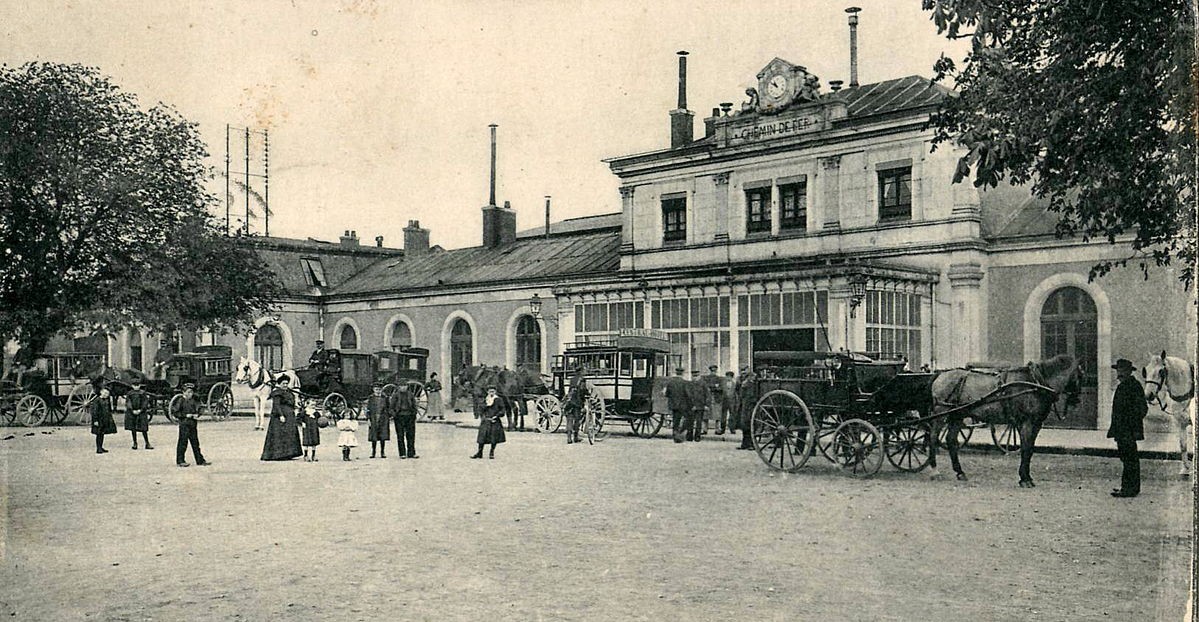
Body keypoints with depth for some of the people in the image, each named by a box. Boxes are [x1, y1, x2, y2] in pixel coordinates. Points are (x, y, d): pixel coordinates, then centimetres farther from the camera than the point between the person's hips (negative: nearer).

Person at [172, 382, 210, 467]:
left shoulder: (194, 402, 11)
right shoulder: (181, 401, -7)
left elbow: (198, 410, 19)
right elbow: (176, 413, -10)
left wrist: (196, 415, -3)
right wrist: (186, 415, -17)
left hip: (193, 425, 6)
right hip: (184, 425, -6)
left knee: (195, 443, 9)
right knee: (183, 442, -2)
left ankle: (200, 461, 11)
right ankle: (180, 461, 7)